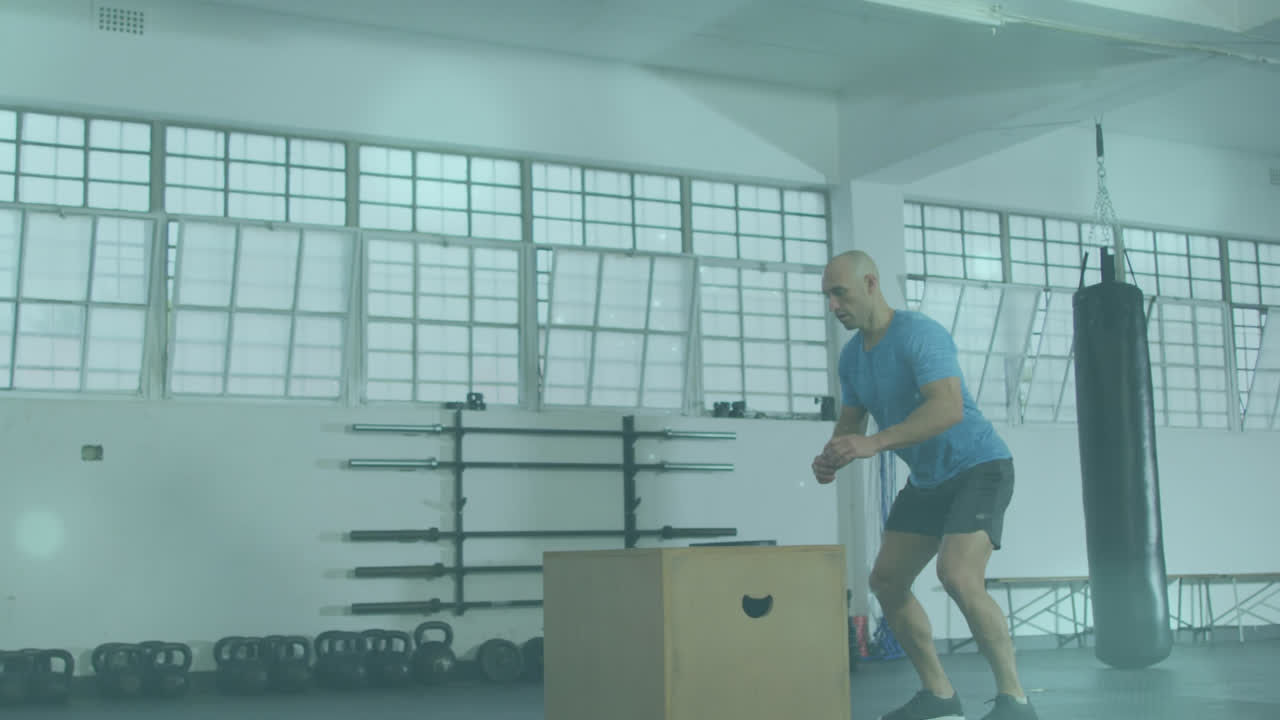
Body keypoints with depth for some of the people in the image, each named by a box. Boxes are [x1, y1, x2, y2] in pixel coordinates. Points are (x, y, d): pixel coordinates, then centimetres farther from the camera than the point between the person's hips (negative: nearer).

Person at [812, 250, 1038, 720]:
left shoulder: (919, 334, -23)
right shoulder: (852, 356, 4)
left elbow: (949, 407, -36)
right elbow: (850, 422, 12)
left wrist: (875, 443, -44)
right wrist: (830, 458, -12)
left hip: (978, 466, -9)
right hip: (927, 479, 9)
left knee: (958, 576, -26)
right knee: (886, 580, 5)